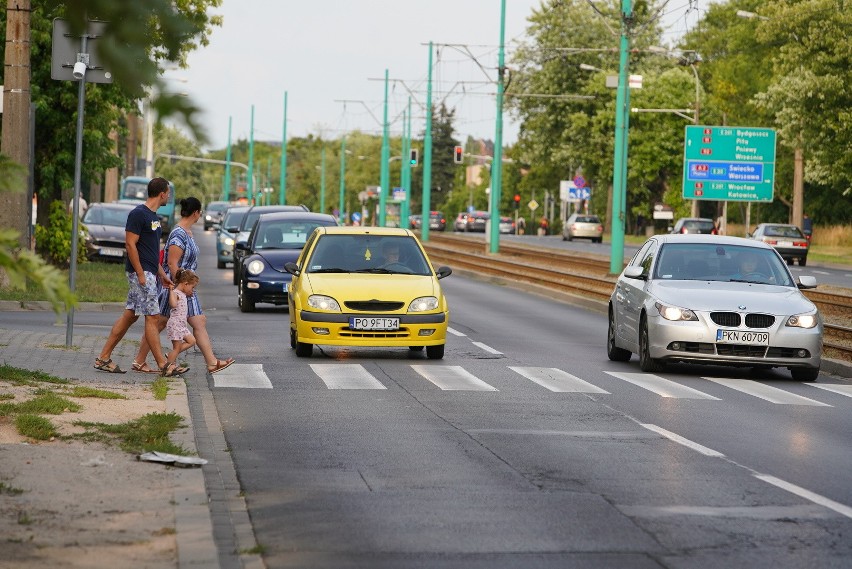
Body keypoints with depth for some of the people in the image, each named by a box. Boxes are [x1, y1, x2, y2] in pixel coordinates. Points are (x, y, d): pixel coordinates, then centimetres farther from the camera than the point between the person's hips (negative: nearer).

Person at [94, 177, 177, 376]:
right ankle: (163, 365, -6)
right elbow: (130, 244, -17)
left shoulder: (153, 216, 17)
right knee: (152, 317, -8)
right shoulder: (138, 214, -13)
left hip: (149, 273, 10)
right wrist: (141, 274, -20)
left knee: (129, 315, 10)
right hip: (141, 272, -10)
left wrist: (162, 274, 21)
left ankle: (103, 358, 13)